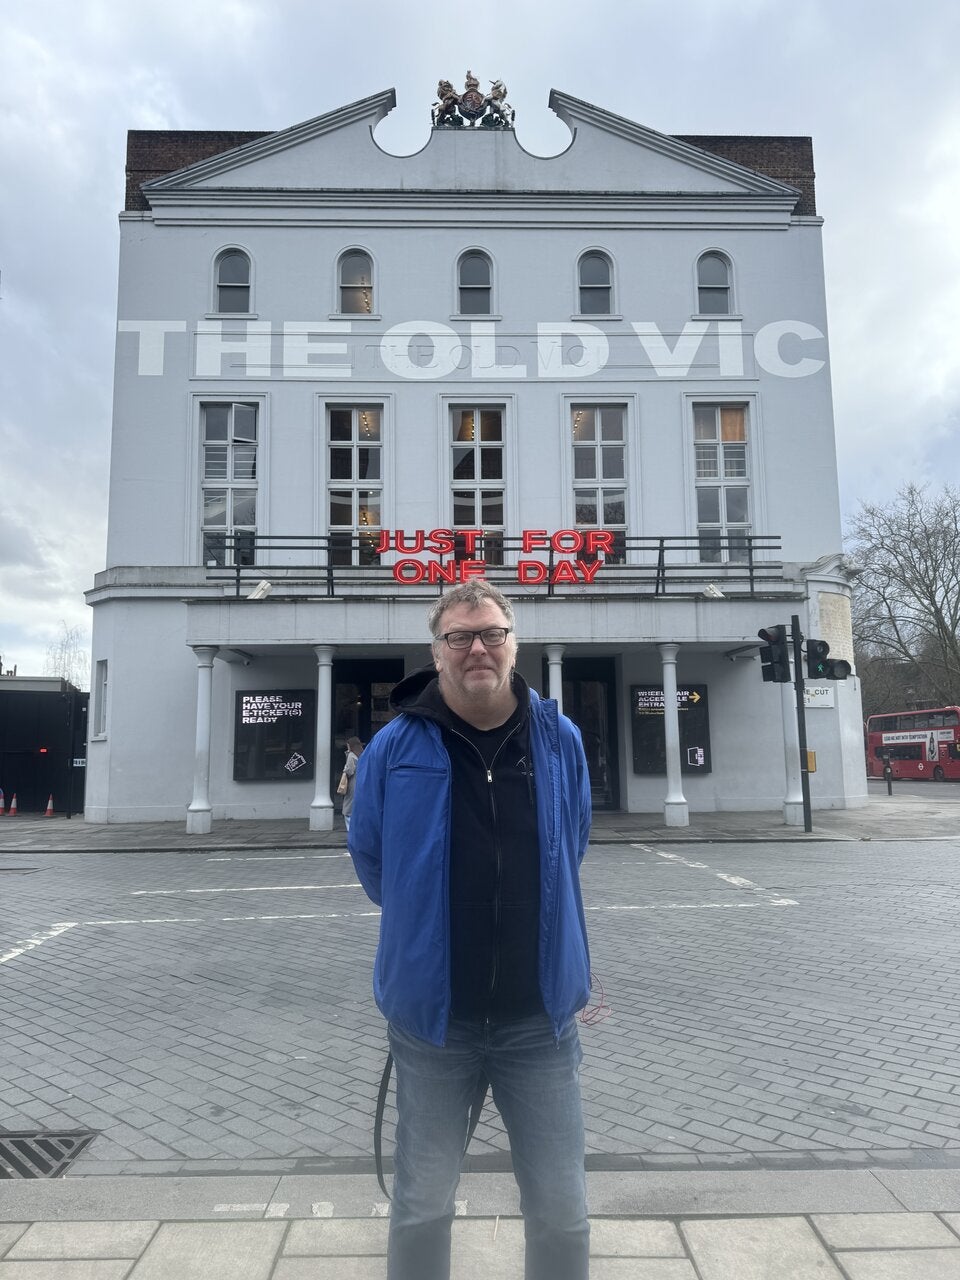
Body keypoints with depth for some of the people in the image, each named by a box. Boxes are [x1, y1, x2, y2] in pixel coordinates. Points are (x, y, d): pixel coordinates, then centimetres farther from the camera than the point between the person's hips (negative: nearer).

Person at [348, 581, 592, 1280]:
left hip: (540, 1017, 1)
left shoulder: (560, 741, -4)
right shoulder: (395, 747, -9)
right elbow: (371, 859, 7)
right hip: (430, 1014, -1)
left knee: (562, 1210, 14)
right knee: (422, 1207, 16)